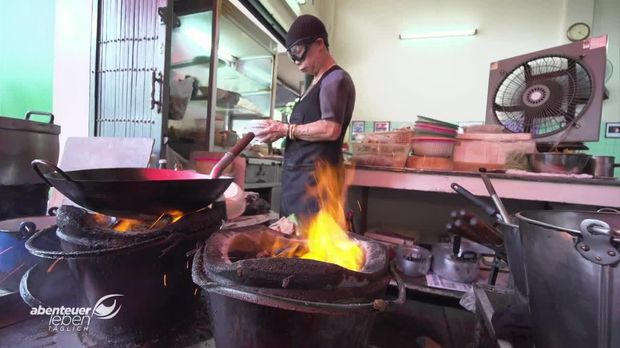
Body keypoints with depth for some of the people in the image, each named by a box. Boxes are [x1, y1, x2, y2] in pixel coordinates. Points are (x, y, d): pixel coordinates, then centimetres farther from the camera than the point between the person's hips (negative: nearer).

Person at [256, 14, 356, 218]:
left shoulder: (336, 79, -6)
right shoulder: (317, 83, 22)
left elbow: (331, 130, -19)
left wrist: (286, 130, -11)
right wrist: (279, 132, 6)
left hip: (316, 174, -9)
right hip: (296, 174, 9)